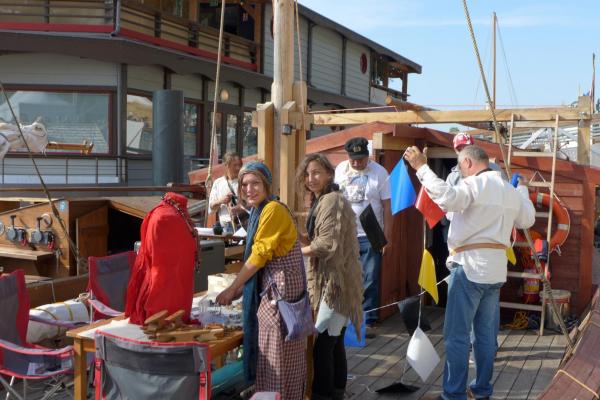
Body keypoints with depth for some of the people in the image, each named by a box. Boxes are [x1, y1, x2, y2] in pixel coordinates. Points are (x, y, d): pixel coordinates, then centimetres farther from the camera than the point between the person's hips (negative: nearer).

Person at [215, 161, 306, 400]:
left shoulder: (273, 209, -16)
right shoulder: (260, 211, 14)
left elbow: (260, 255, -18)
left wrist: (232, 290, -11)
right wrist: (241, 290, 14)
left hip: (279, 291, -9)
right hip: (270, 290, 10)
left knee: (275, 358, -1)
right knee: (280, 356, 15)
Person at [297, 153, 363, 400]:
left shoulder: (332, 200, -15)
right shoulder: (320, 201, 17)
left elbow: (327, 243, -22)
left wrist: (296, 253, -10)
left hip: (337, 280, -10)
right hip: (330, 279, 10)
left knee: (322, 344, -9)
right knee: (334, 341, 14)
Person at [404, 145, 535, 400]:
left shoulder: (475, 184, -10)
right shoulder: (510, 190, 14)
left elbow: (447, 198, -30)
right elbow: (527, 220, 27)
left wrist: (421, 167, -23)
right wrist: (522, 192, 43)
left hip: (470, 266, -8)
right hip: (496, 269, 8)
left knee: (457, 335, -2)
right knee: (487, 334, 15)